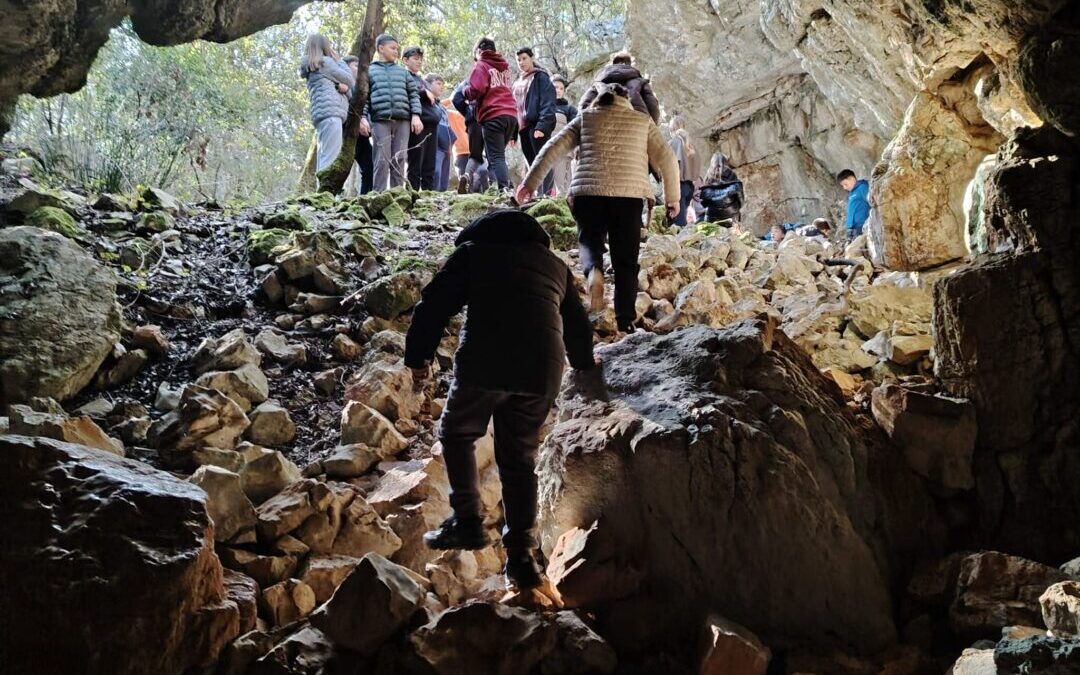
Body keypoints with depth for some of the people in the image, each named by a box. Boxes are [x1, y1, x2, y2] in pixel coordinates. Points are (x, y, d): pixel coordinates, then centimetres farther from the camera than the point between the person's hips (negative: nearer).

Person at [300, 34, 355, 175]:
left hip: (321, 114, 9)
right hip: (331, 112, -9)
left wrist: (342, 85, 0)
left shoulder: (311, 68, 29)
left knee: (323, 161, 1)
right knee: (330, 160, -18)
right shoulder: (325, 61, 5)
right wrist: (339, 60, 21)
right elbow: (350, 81, 8)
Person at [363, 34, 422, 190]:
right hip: (380, 120, -3)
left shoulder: (402, 71, 21)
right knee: (382, 160, -10)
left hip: (402, 120, 3)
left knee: (399, 160, 1)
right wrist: (362, 117, -7)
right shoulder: (369, 70, 13)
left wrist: (416, 115, 3)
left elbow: (414, 93, 17)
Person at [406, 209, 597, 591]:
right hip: (542, 370, 4)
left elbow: (434, 305, 9)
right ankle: (521, 553, 9)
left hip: (484, 362, -4)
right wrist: (584, 363, 54)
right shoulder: (555, 265, 28)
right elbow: (578, 324, 36)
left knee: (457, 433, 19)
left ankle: (467, 521, 9)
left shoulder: (472, 251, 17)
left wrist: (418, 357, 19)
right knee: (520, 457, 13)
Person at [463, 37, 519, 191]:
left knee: (496, 157, -9)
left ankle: (504, 188, -25)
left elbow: (476, 90, -12)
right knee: (499, 155, 14)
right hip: (511, 115, 6)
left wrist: (465, 91, 7)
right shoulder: (504, 66, 23)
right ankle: (508, 187, 1)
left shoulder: (481, 66, 1)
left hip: (493, 116, -6)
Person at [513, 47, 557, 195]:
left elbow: (548, 103, -12)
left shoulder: (541, 77, -2)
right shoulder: (518, 81, 21)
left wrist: (542, 126, -23)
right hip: (523, 127, 8)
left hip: (537, 126, -8)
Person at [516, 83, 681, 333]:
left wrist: (530, 183, 11)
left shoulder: (585, 118, 16)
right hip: (629, 193, 0)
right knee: (625, 260, 7)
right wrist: (672, 198, 20)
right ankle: (625, 321, 1)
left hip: (588, 190, 0)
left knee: (590, 240, 16)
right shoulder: (642, 121, 16)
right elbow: (666, 159, 11)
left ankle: (593, 271, -18)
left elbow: (553, 149, 8)